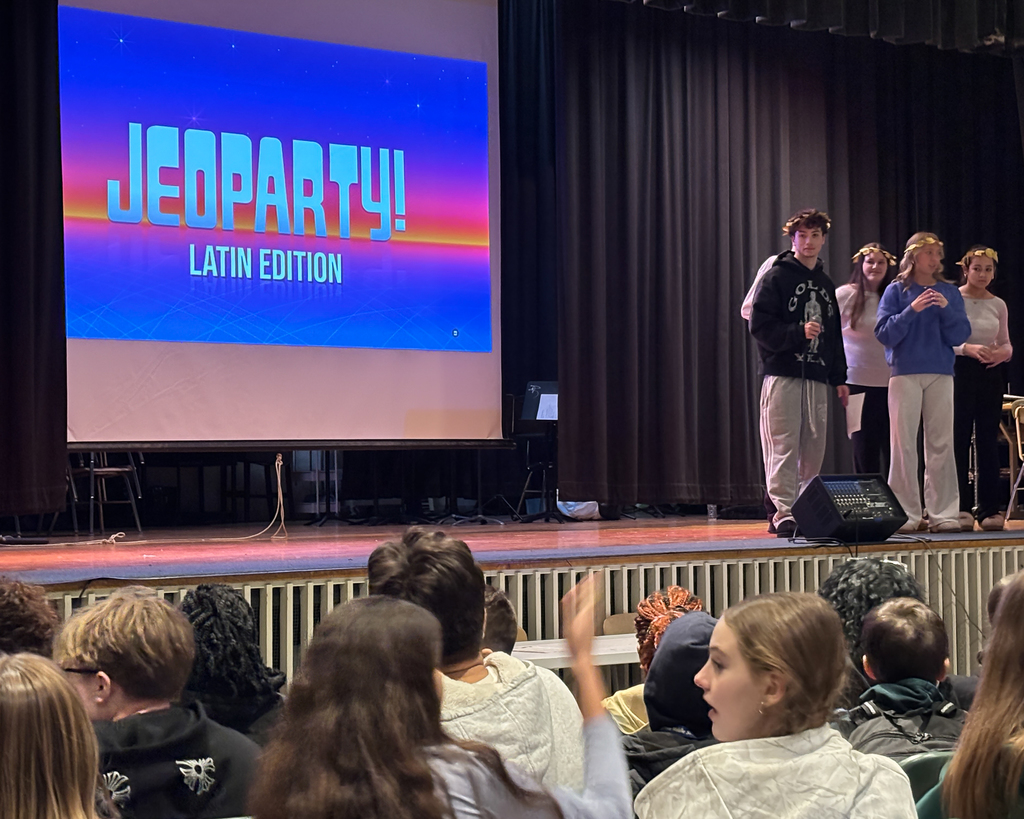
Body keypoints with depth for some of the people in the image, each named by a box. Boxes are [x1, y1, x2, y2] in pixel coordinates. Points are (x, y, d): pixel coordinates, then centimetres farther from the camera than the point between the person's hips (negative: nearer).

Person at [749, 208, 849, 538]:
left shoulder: (825, 284, 20)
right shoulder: (777, 277, 0)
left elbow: (834, 334, 24)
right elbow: (760, 326, -9)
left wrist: (840, 377, 19)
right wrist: (798, 332, -20)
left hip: (817, 377, 6)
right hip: (782, 375, -6)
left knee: (814, 449, 5)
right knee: (783, 448, -9)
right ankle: (784, 515, -9)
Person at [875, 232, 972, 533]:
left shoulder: (950, 292, 10)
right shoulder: (897, 291, 4)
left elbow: (959, 336, 4)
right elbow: (884, 334, -4)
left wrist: (946, 309, -11)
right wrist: (912, 310, -16)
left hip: (941, 374, 2)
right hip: (905, 373, -2)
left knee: (941, 444, 0)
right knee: (904, 444, -3)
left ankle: (944, 513, 4)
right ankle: (906, 514, 2)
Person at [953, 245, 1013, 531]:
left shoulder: (998, 305, 10)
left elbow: (1007, 344, 14)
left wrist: (1002, 353, -9)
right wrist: (968, 349, -22)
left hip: (990, 374, 4)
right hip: (960, 371, -3)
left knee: (988, 441, 4)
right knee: (959, 439, -3)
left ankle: (990, 508, 8)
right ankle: (961, 508, 2)